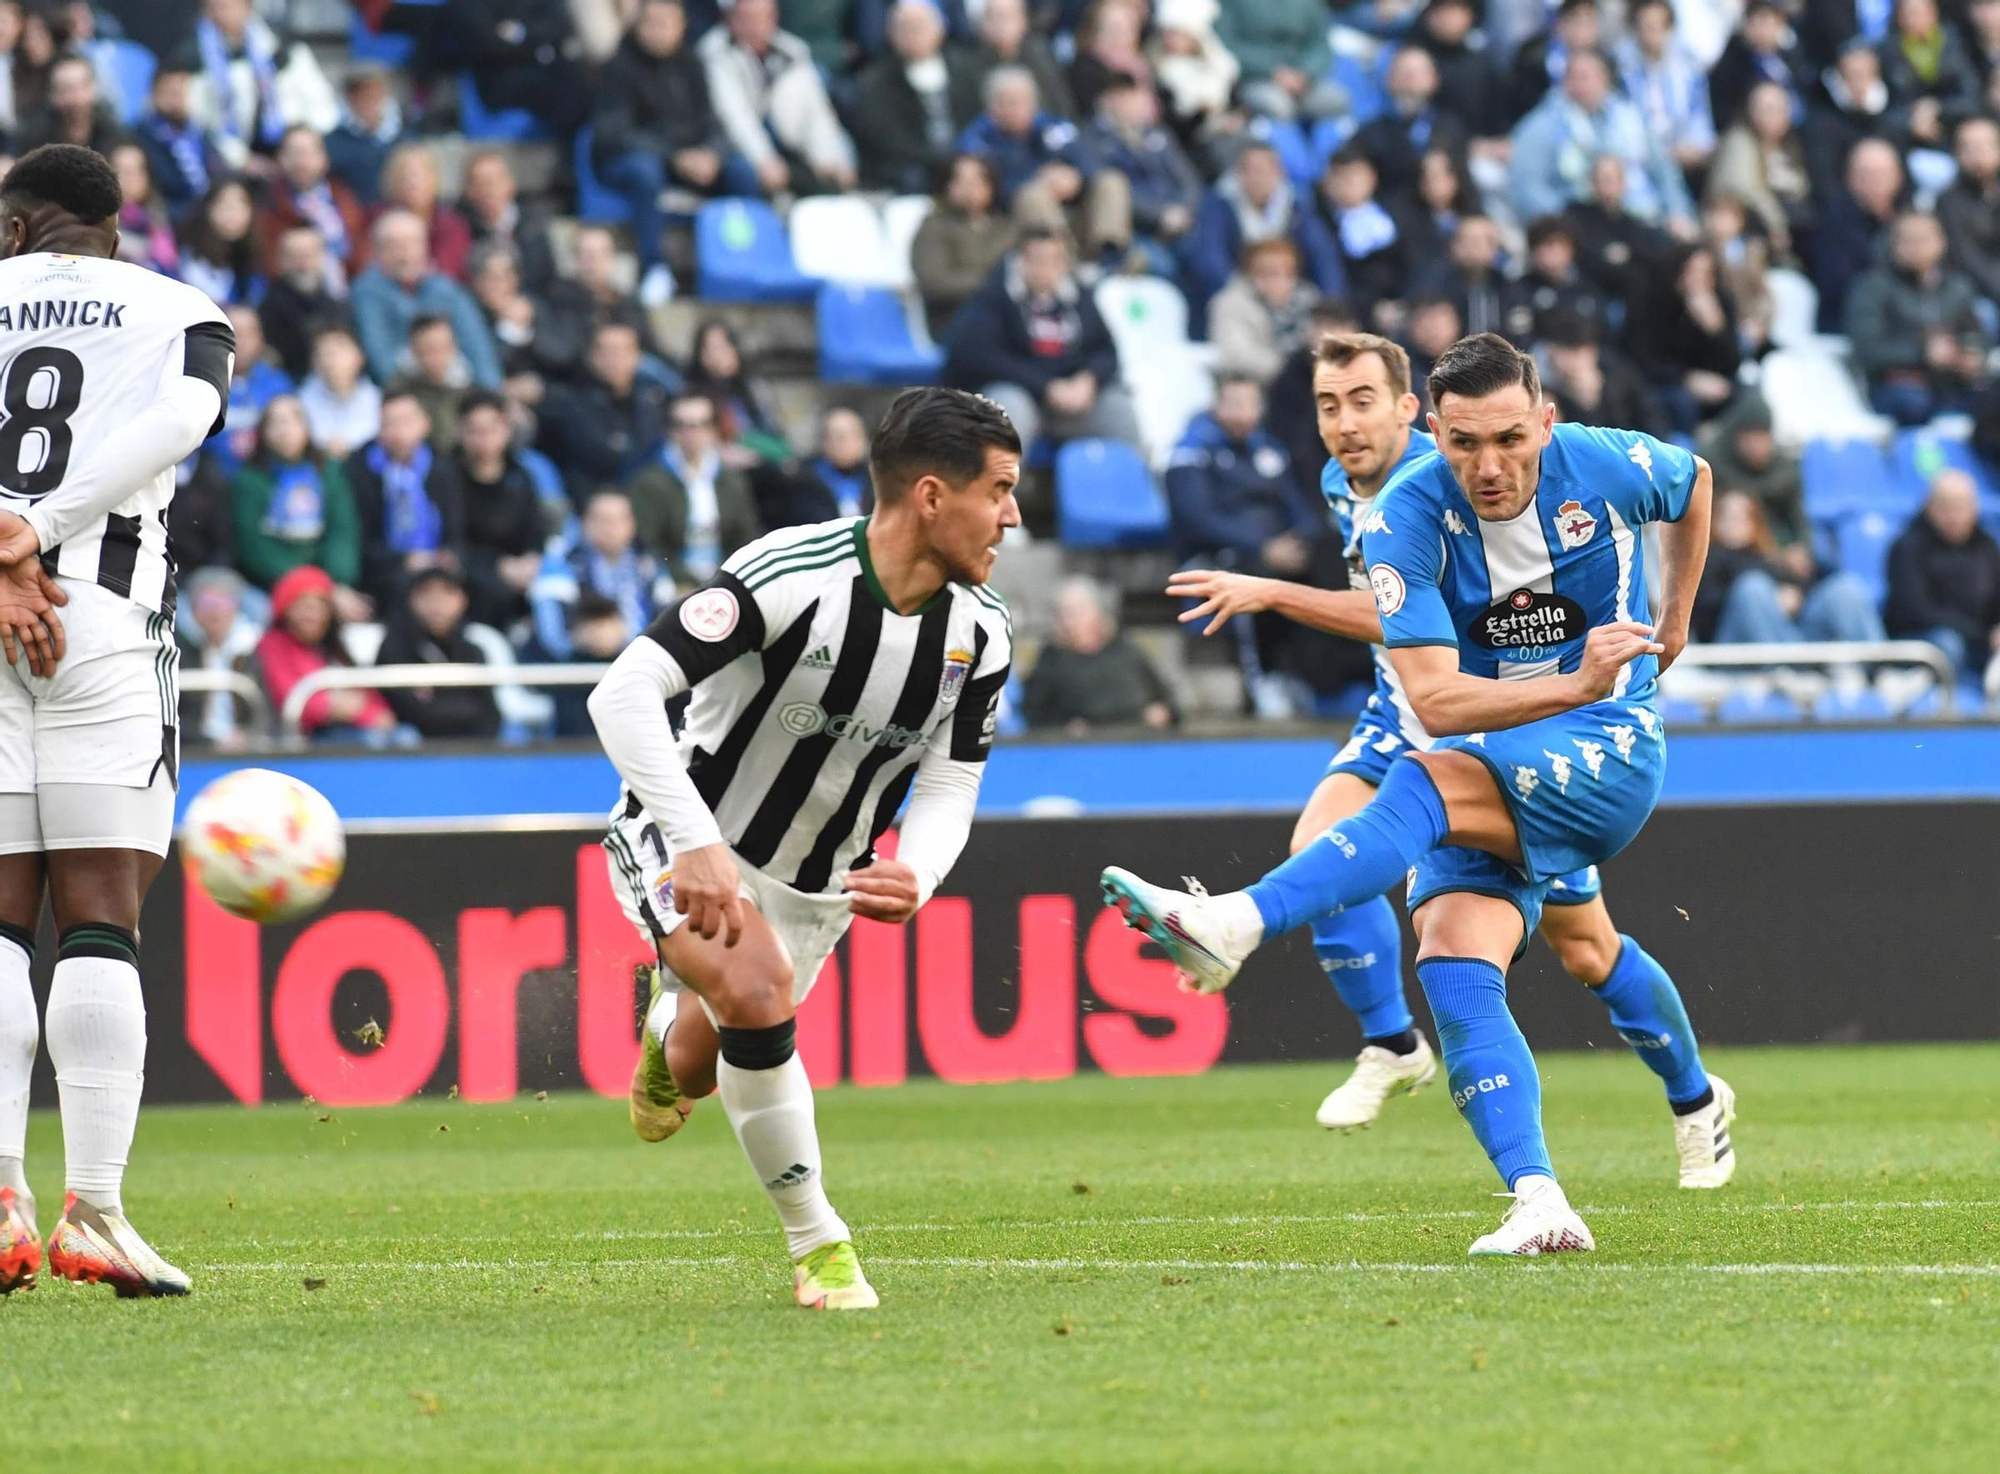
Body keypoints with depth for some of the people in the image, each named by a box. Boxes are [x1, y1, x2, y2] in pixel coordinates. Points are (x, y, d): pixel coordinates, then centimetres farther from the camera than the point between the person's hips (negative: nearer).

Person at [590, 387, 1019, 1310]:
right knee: (761, 991, -32)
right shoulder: (790, 576, -29)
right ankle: (819, 1247, -17)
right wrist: (698, 846, -41)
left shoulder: (981, 636, -11)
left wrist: (914, 877, -29)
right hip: (684, 844, -6)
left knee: (700, 1073, 13)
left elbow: (948, 787, -5)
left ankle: (678, 1019, 54)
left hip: (815, 881, 6)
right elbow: (622, 692, -33)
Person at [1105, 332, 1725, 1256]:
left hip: (1610, 752, -3)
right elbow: (1434, 701, -23)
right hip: (1485, 774, 3)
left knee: (1428, 782, -33)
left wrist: (1674, 622, 23)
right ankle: (1540, 1209, -28)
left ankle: (1237, 925, -49)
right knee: (1453, 968, -22)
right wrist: (1574, 686, -35)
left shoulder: (1609, 468, -10)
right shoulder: (1407, 520, -13)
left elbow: (1694, 484, 18)